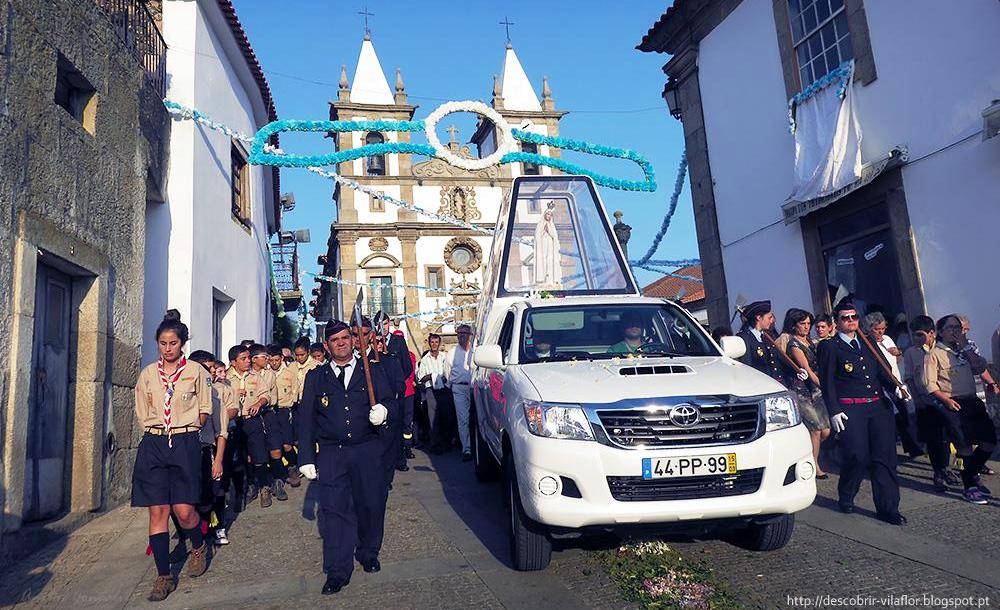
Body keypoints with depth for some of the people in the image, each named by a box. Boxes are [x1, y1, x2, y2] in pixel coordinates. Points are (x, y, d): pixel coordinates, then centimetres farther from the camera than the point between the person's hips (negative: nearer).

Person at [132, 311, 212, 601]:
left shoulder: (195, 371, 1)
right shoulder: (148, 374, 8)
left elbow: (204, 410, 7)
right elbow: (142, 414, 15)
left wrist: (184, 430, 2)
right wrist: (158, 434, 6)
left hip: (185, 444, -2)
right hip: (153, 446, 3)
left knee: (184, 510, -6)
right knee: (158, 511, 0)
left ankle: (199, 547, 26)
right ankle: (164, 576, 9)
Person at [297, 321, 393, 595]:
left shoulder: (372, 371, 8)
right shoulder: (315, 377, 9)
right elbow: (305, 419, 7)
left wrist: (383, 411, -19)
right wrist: (306, 458, 0)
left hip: (367, 451, 1)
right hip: (331, 454, 0)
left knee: (371, 505, 8)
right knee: (334, 509, -3)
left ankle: (368, 554, 31)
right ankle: (338, 572, 7)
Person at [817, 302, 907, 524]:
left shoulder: (868, 343, 20)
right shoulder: (829, 347, 1)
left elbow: (882, 372, 20)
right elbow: (827, 383, -5)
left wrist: (895, 387, -1)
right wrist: (834, 412, -13)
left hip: (878, 406, 6)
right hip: (850, 410, -6)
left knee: (885, 456, 2)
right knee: (857, 456, -9)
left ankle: (888, 508, 9)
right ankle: (846, 498, 16)